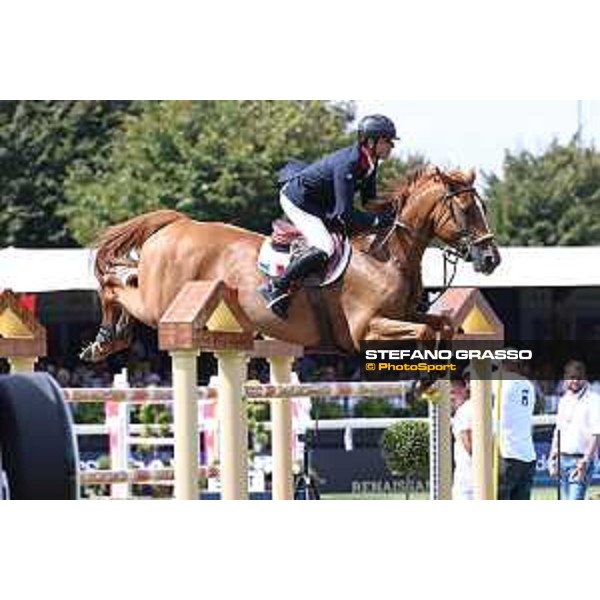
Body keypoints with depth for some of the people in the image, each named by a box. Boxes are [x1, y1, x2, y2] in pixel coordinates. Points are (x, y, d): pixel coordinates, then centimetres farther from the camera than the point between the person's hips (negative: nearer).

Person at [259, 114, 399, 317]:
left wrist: (393, 211, -10)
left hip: (322, 204, 10)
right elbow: (345, 215, -34)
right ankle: (275, 288, -18)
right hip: (297, 200, -10)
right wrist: (381, 220, -33)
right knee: (324, 249, -28)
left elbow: (370, 201, 7)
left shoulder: (369, 163, -5)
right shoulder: (347, 164, -33)